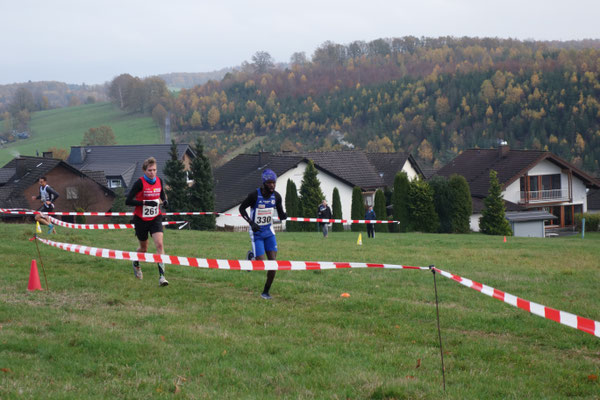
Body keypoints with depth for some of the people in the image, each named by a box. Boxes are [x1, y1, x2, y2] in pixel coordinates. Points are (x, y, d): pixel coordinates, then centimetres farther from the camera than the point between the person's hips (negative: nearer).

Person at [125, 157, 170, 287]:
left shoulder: (159, 181, -1)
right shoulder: (140, 183, -15)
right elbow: (128, 201, -18)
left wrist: (164, 201, -4)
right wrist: (145, 203, -26)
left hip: (155, 218, 3)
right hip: (141, 219, -3)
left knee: (159, 244, -15)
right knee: (144, 248, 13)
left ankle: (162, 276, -18)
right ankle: (136, 264, 47)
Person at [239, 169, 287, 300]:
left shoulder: (276, 196, -5)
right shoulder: (254, 195, -18)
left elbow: (281, 216, 4)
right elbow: (241, 208, -5)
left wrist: (284, 215, -22)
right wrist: (251, 223, -18)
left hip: (269, 231, 4)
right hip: (257, 232, -4)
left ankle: (266, 292, 7)